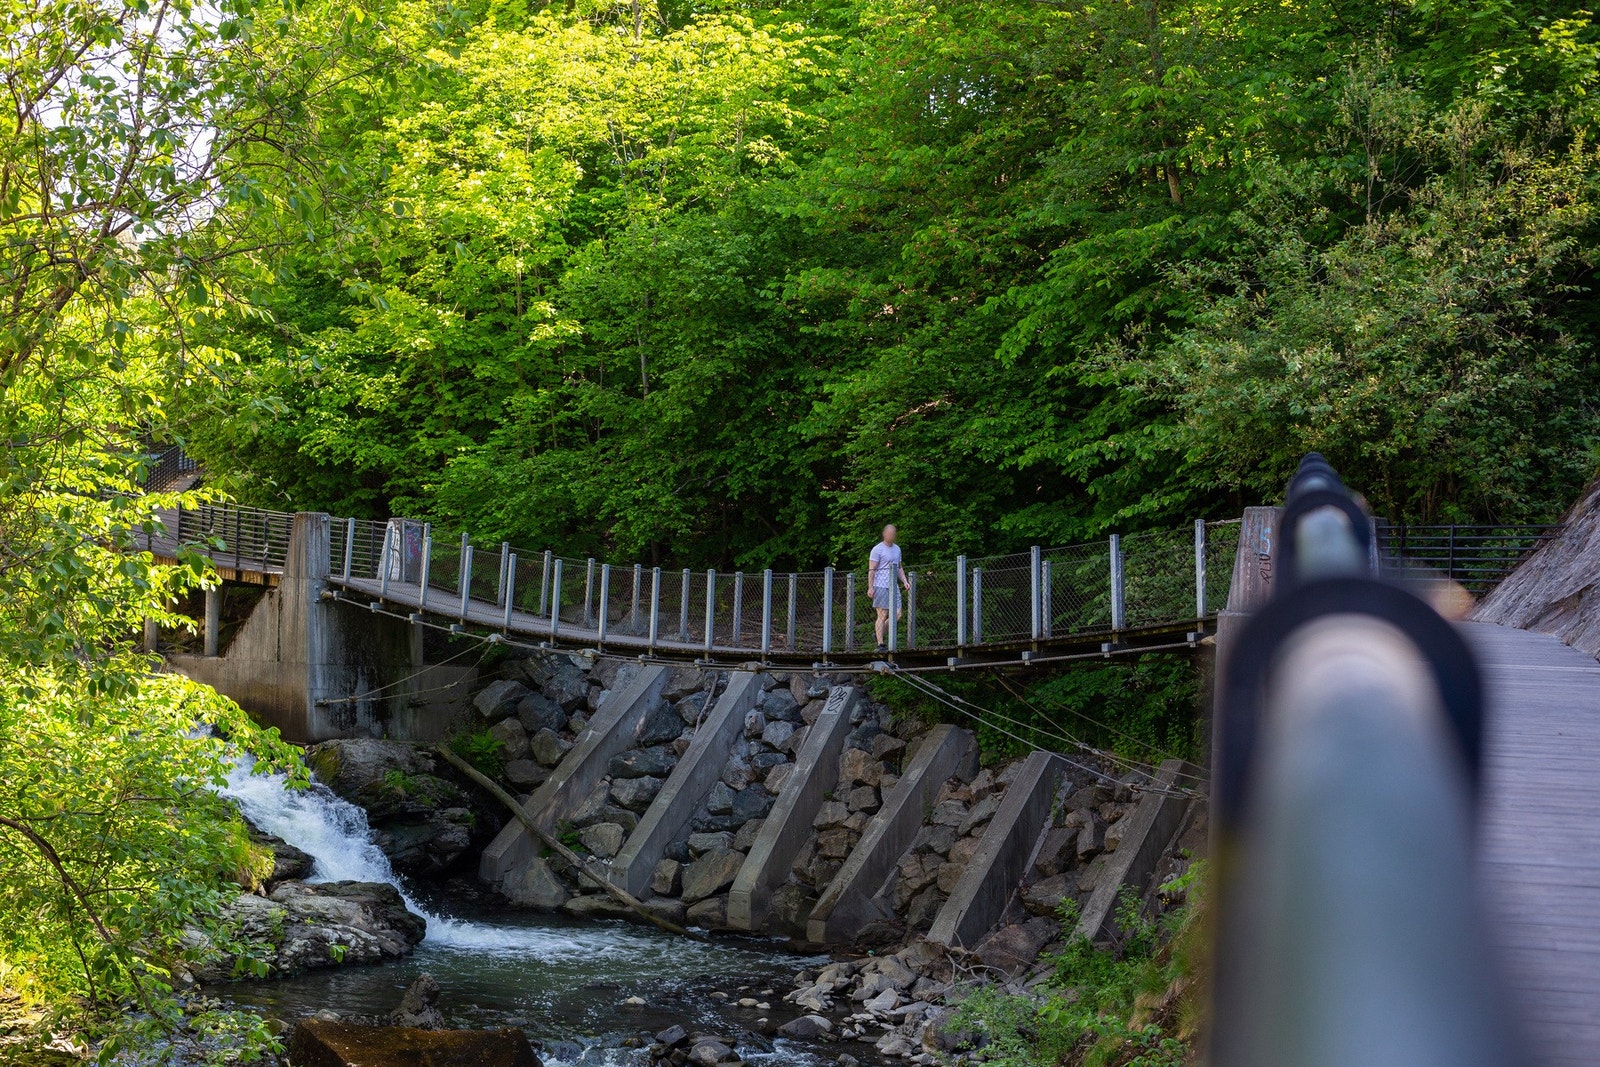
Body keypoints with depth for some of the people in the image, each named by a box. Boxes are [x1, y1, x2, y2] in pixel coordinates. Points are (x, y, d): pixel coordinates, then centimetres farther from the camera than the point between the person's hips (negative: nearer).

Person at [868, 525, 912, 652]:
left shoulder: (897, 549, 18)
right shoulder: (878, 549, -4)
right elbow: (871, 569, -7)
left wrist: (905, 581, 11)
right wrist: (870, 587, -14)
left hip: (893, 586, 7)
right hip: (880, 586, -7)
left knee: (898, 613, -2)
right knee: (882, 615, -7)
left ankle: (881, 634, 14)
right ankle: (881, 644, -4)